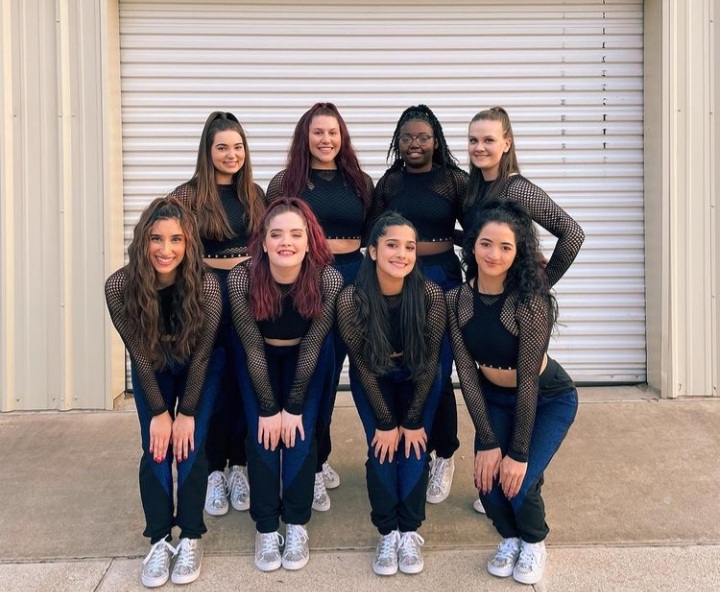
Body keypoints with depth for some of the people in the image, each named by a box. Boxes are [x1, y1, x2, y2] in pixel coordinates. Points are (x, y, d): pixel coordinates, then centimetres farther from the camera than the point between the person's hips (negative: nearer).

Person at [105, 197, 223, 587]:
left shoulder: (206, 285, -32)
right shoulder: (119, 286, -29)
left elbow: (201, 353, -21)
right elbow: (139, 354, -18)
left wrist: (187, 413, -17)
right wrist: (159, 412, -16)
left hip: (200, 369, -1)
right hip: (153, 371, 1)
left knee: (190, 445, -11)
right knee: (155, 447, -8)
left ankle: (191, 539, 2)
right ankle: (159, 540, 2)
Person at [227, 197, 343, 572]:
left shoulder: (329, 279, -31)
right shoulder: (241, 278, -31)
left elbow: (312, 347, -20)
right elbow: (253, 348, -21)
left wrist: (294, 407, -16)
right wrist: (268, 409, -18)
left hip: (307, 357, 0)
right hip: (259, 356, 0)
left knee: (300, 433, -11)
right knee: (262, 433, -11)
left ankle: (297, 525, 3)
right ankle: (266, 528, 2)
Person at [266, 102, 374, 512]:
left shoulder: (361, 183, 9)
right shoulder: (286, 182, 1)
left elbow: (373, 236, 12)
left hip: (350, 280, 3)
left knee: (331, 370, 11)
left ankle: (318, 457, 26)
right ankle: (310, 466, 9)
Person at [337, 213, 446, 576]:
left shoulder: (431, 294, -28)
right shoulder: (351, 299, -29)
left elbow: (430, 361, -17)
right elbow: (363, 366, -18)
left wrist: (413, 421, -14)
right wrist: (386, 423, -16)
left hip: (418, 379, 1)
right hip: (373, 379, 0)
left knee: (414, 447, -11)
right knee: (381, 448, -13)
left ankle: (410, 533, 2)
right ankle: (387, 534, 1)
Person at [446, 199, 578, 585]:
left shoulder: (530, 301, -30)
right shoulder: (456, 300, -17)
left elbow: (528, 381, -27)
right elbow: (466, 373, -15)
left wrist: (519, 453, -24)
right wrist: (488, 442, -17)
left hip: (549, 399, -3)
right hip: (494, 399, 4)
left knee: (517, 481, -18)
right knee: (487, 480, -13)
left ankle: (534, 543, 17)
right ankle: (510, 538, 21)